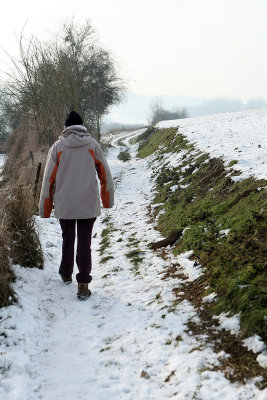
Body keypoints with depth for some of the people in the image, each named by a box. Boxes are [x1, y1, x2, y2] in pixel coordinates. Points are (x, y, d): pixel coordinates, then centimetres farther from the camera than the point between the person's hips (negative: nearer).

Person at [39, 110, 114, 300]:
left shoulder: (58, 146, -1)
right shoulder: (93, 144, 0)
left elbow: (49, 178, -1)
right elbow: (105, 174, 3)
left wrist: (45, 207, 6)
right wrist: (108, 199, 17)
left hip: (64, 204, 1)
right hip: (88, 204, -1)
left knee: (68, 239, 20)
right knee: (84, 242, 3)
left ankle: (66, 274, 35)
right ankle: (83, 285, -3)